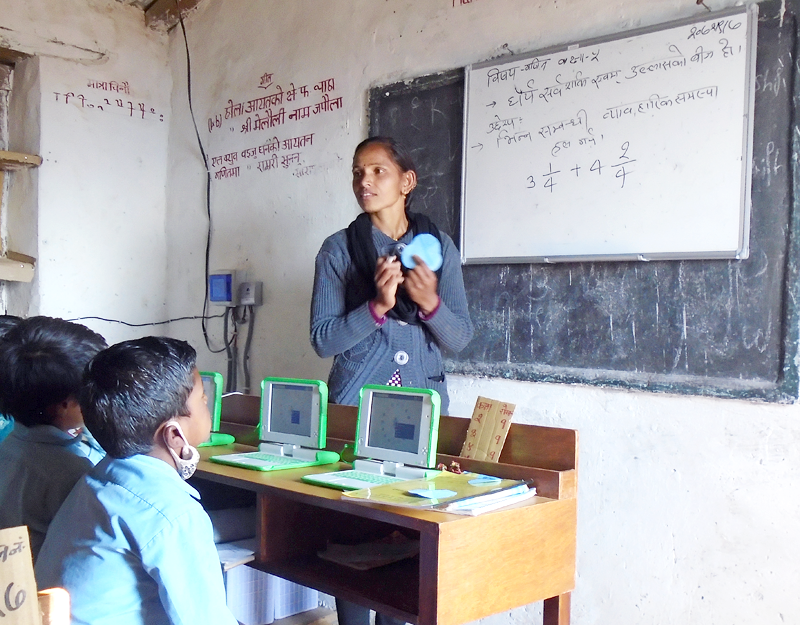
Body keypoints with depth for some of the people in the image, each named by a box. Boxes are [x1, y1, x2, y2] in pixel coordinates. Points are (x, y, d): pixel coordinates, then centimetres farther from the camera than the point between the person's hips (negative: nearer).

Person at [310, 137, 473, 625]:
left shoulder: (439, 246, 5)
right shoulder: (339, 249, 0)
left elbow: (461, 338, 3)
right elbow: (323, 338, -5)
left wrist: (430, 302, -16)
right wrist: (377, 305, -19)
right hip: (357, 405, -1)